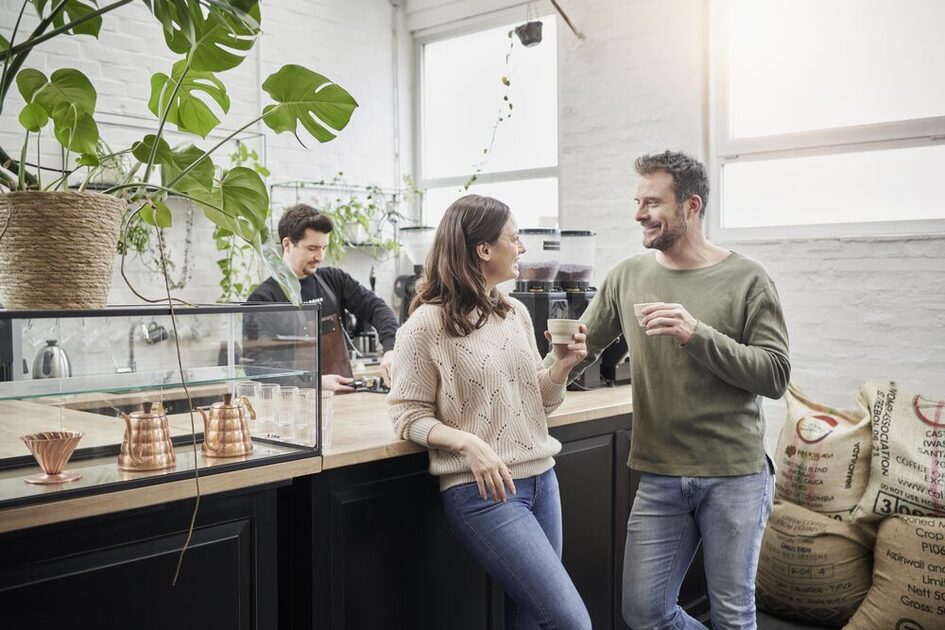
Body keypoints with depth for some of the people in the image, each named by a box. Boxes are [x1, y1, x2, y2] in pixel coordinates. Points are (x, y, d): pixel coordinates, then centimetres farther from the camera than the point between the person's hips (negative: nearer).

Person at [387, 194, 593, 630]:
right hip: (481, 491, -6)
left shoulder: (516, 313, 9)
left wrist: (561, 367, -3)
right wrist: (467, 442, -22)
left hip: (540, 479, 7)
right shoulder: (427, 324, -10)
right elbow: (408, 415, -7)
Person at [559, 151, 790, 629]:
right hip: (659, 476, 3)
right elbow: (582, 349, 12)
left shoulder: (747, 280, -6)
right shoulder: (627, 276, 5)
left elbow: (775, 375, -11)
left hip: (734, 476, -3)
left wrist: (697, 334, -22)